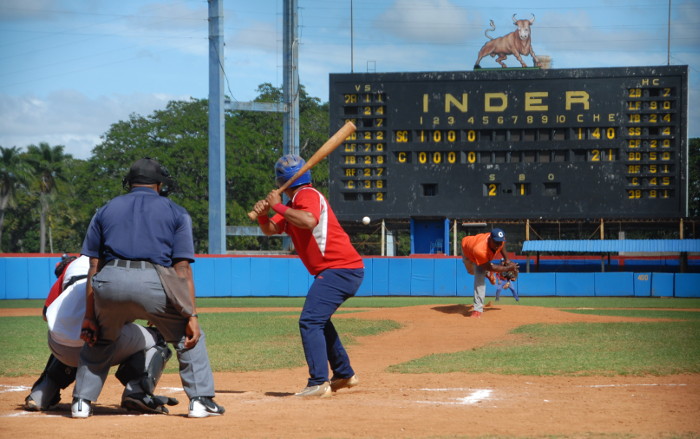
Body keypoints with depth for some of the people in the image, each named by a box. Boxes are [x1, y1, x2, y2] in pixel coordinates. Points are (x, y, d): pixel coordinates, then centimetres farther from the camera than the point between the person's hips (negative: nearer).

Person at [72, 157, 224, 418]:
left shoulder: (106, 210, 23)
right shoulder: (176, 213, 17)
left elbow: (94, 267, 15)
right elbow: (182, 269, 6)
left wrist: (89, 316, 14)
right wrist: (191, 316, 4)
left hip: (109, 283, 2)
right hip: (153, 282, -2)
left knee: (99, 341, 27)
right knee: (188, 337, 18)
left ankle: (82, 402, 21)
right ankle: (200, 400, 10)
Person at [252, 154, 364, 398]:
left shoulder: (307, 195, -12)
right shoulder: (294, 204, 18)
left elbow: (309, 221, -33)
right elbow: (270, 229, 16)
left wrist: (278, 206, -23)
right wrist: (262, 213, -5)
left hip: (340, 269, -11)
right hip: (340, 270, 11)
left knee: (310, 321, -17)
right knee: (319, 320, 26)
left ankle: (319, 384, -22)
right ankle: (344, 375, 36)